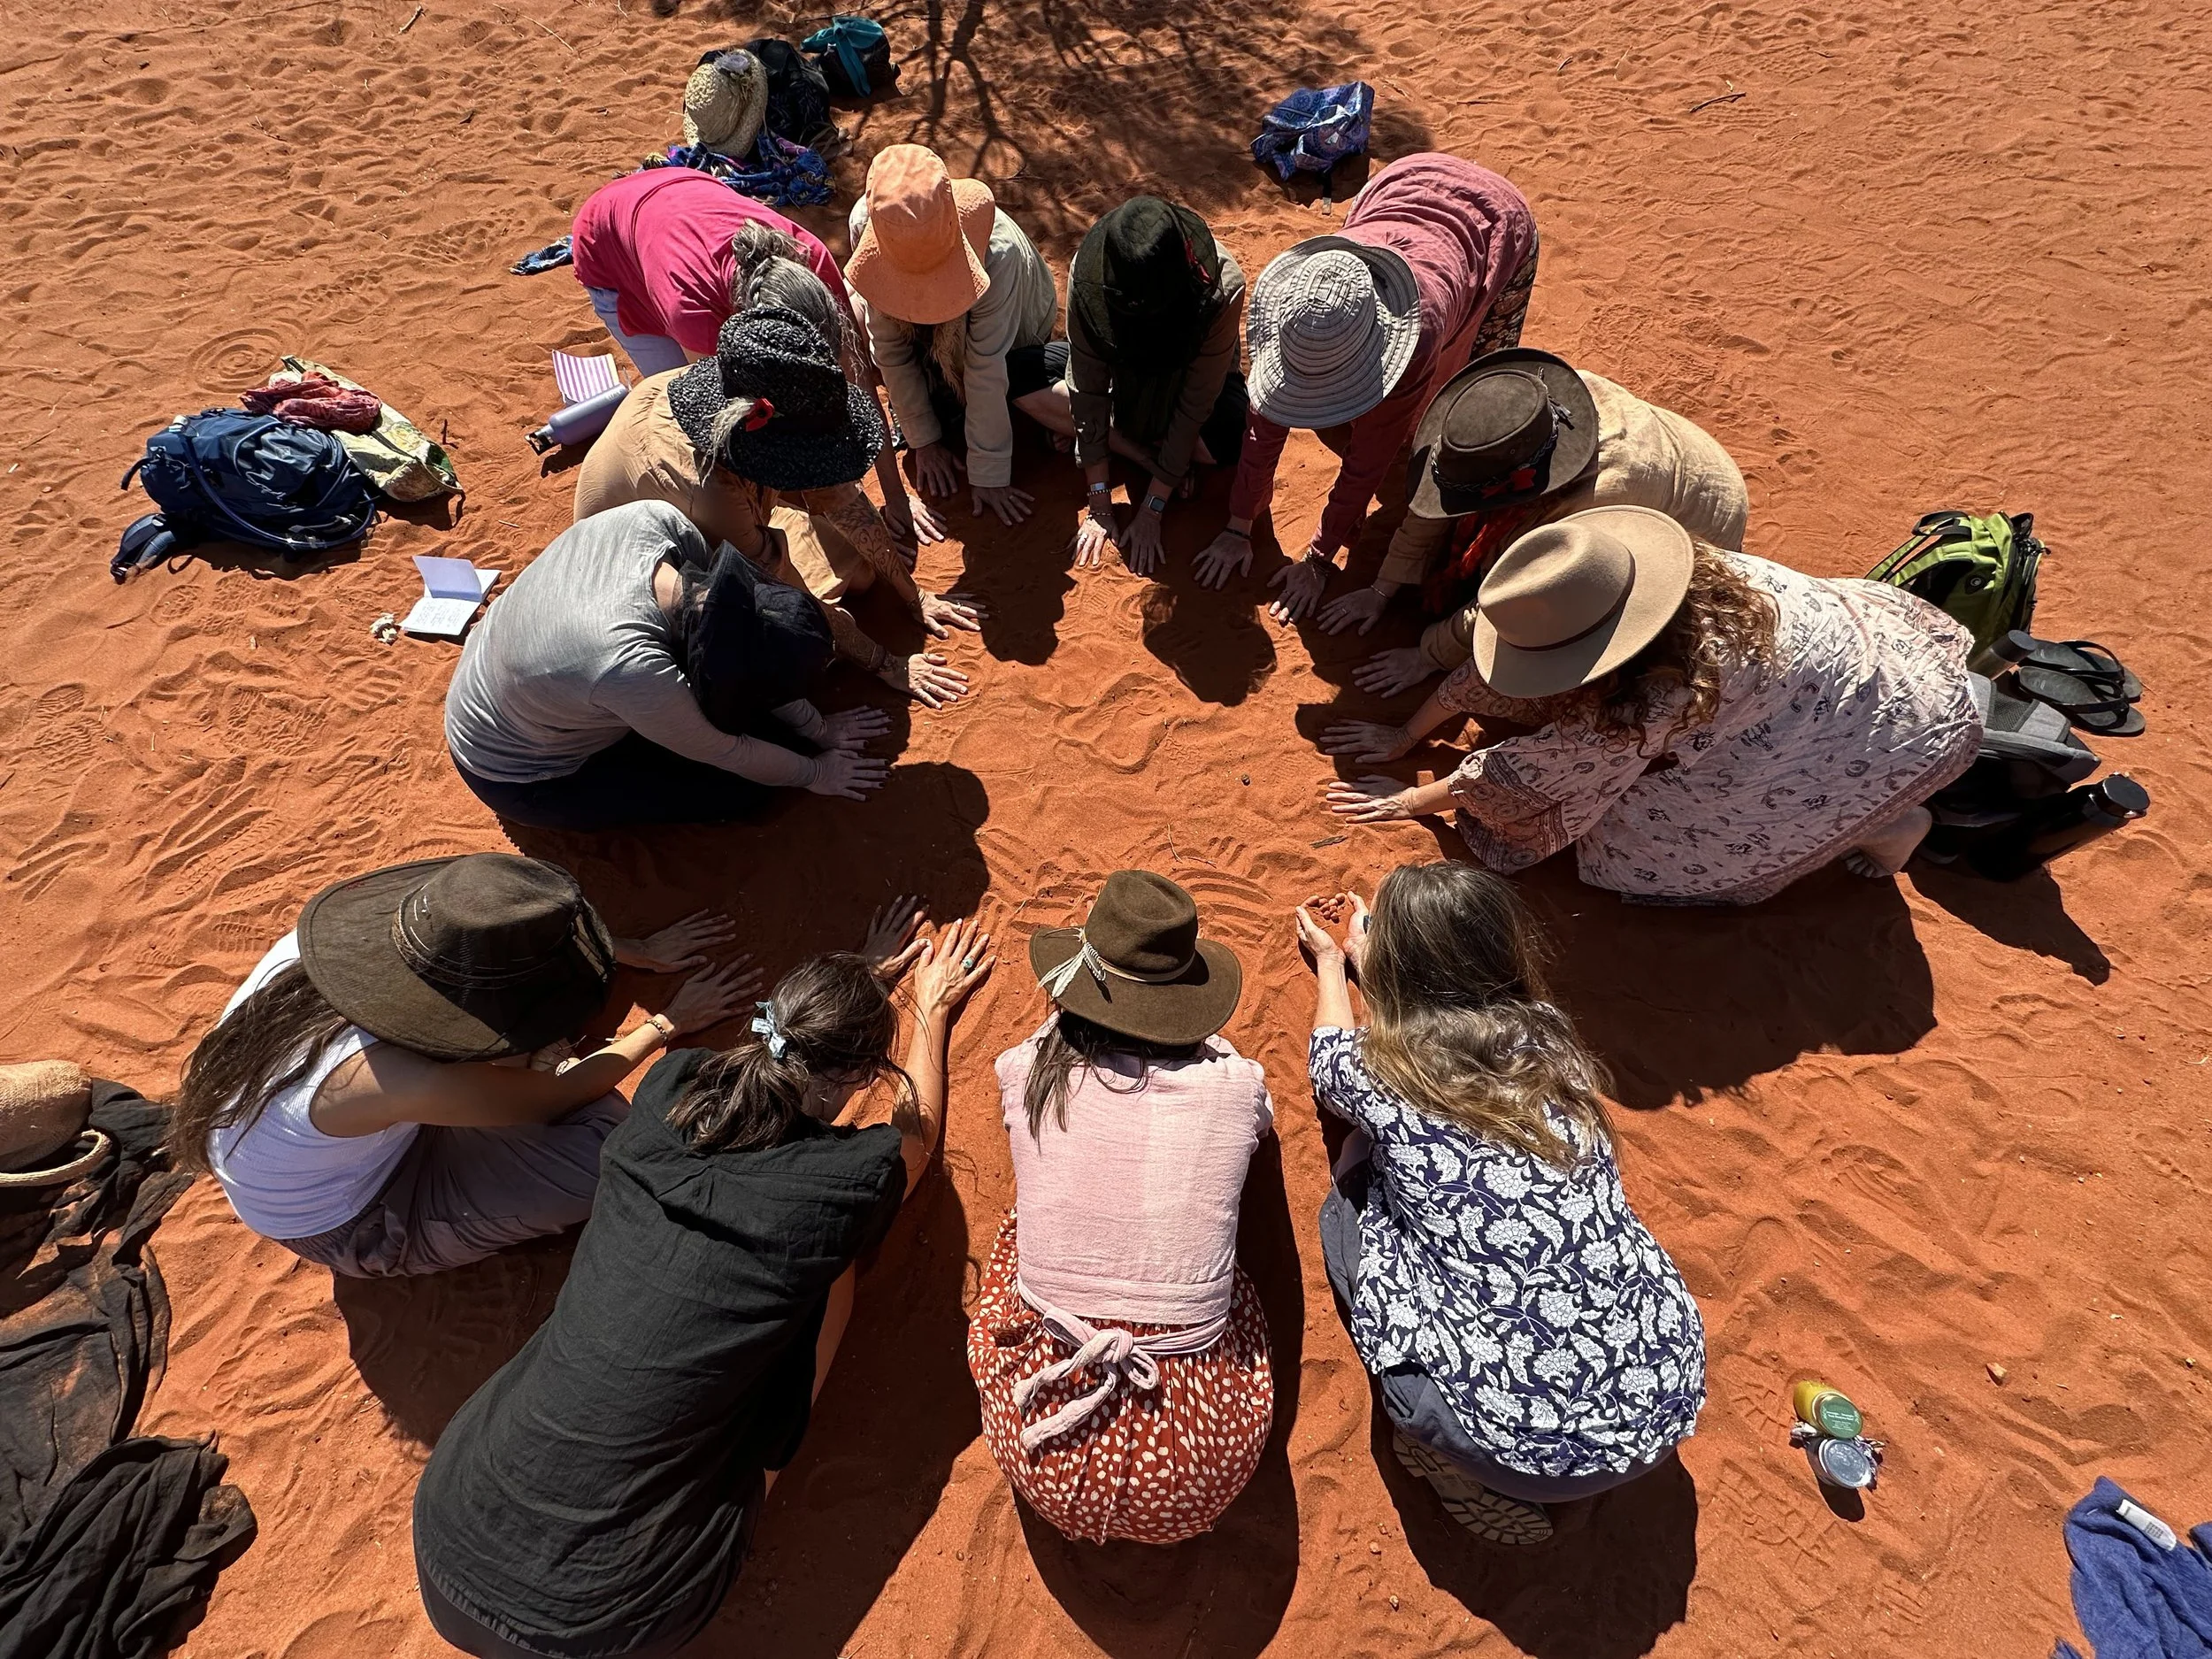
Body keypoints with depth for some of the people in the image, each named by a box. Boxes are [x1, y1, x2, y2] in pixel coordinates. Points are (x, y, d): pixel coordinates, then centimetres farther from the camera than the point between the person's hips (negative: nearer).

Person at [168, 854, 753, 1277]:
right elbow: (566, 1095, -24)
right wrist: (669, 1023, -11)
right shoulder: (418, 1083, -43)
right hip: (355, 1229, -5)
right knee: (606, 1148, -25)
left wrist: (641, 951, -4)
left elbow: (482, 939, -8)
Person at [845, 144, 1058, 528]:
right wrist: (923, 441, -18)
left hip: (1009, 332, -2)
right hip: (923, 334, 2)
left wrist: (988, 475, -30)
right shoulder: (867, 222, -31)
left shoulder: (997, 249, -39)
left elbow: (985, 368, -35)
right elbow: (890, 347, -22)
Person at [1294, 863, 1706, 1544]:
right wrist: (1364, 950, 35)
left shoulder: (1384, 1077, -14)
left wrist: (1329, 961, 30)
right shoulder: (1550, 1041, -2)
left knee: (1351, 1200, 11)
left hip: (1531, 1443, -5)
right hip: (1669, 1395, 5)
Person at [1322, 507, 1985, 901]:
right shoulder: (1622, 573, -18)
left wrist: (1414, 801, -13)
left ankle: (1877, 825, 5)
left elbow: (1533, 773, -24)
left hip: (1892, 725, -7)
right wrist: (1405, 735, -2)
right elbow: (1491, 667, -9)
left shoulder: (1653, 701, -37)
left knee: (1639, 840, -13)